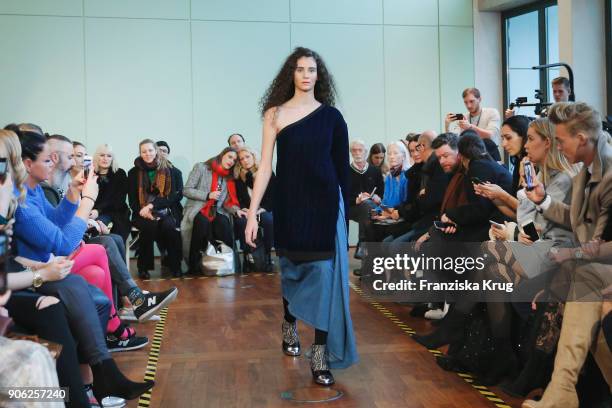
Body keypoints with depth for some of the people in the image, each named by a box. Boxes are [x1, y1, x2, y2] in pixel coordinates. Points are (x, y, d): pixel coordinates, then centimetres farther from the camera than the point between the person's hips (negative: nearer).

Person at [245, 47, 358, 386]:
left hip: (324, 204, 0)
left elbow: (342, 168, 5)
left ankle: (320, 357, -2)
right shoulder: (275, 114, 1)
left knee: (323, 275, -6)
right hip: (289, 204, 0)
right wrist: (252, 213, -8)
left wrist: (345, 210, 3)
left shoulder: (331, 116, 3)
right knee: (291, 269, 16)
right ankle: (289, 328, 42)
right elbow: (265, 166, -2)